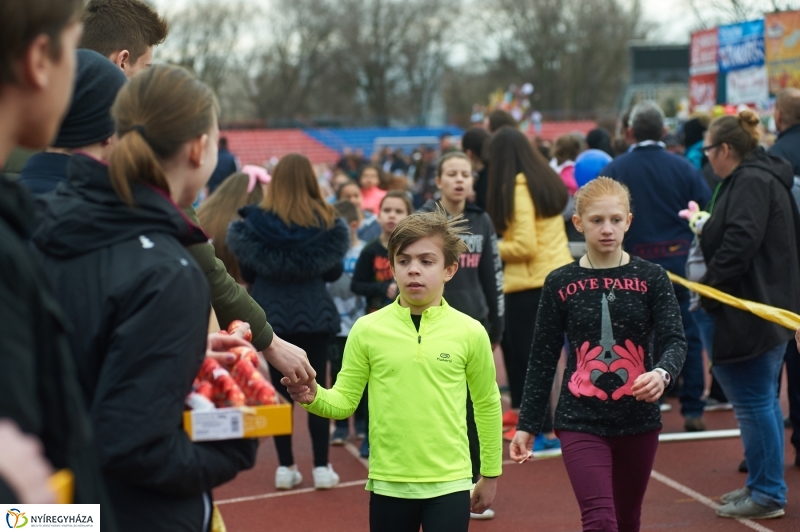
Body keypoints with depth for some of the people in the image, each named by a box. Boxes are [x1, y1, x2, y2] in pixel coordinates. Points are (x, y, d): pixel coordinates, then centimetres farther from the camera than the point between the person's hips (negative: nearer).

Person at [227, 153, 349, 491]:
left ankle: (286, 467, 11)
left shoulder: (256, 221, -6)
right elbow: (334, 272, 6)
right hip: (314, 312, 0)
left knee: (280, 389, 9)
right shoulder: (326, 222, -4)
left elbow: (246, 273, 4)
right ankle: (321, 467, 9)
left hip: (271, 313, 0)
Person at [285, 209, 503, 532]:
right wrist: (314, 397, -20)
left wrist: (490, 473, 11)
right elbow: (345, 400, 1)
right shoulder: (367, 329, -2)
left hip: (449, 483, -1)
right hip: (389, 482, 1)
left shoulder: (470, 333, -4)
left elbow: (487, 405, 7)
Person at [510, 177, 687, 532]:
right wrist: (527, 424, 5)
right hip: (581, 422, -2)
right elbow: (543, 359, 5)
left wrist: (662, 373, -29)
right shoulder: (560, 284, 1)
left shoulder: (651, 278, 0)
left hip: (638, 420, 2)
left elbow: (674, 340, -7)